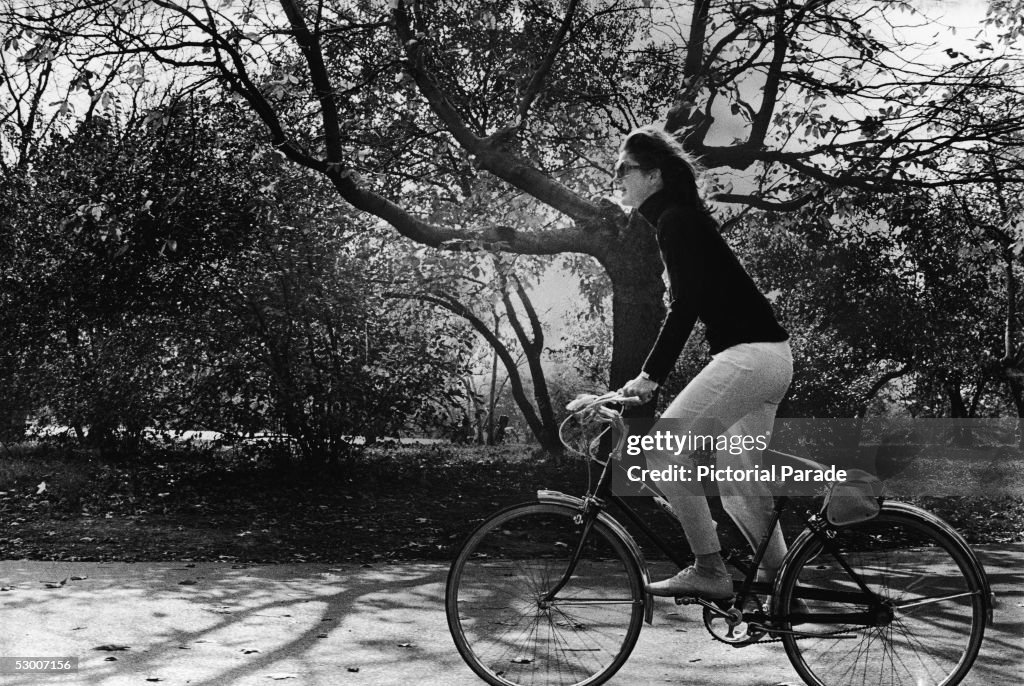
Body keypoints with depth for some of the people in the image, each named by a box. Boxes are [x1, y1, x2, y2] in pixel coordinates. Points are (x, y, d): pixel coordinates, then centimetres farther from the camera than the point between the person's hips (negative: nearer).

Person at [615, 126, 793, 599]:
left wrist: (650, 376, -20)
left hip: (749, 354, -10)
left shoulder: (675, 219, -9)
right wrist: (649, 374, 26)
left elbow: (685, 305, -19)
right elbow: (689, 304, 25)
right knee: (737, 479, 15)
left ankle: (709, 571, -10)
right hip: (771, 358, 10)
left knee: (663, 451, -13)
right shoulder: (681, 218, 21)